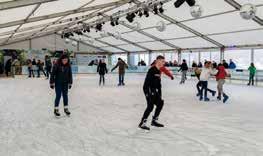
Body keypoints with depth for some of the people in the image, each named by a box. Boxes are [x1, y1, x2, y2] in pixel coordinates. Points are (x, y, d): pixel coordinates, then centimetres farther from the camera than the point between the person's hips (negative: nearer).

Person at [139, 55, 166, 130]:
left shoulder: (158, 71, 13)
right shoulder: (152, 70, -16)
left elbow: (158, 83, 18)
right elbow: (147, 81, -23)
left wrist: (159, 95, 18)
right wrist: (148, 93, -27)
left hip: (154, 90, 10)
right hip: (148, 89, -10)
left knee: (160, 103, 12)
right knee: (150, 106, -16)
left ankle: (154, 121, 24)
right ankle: (142, 123, -8)